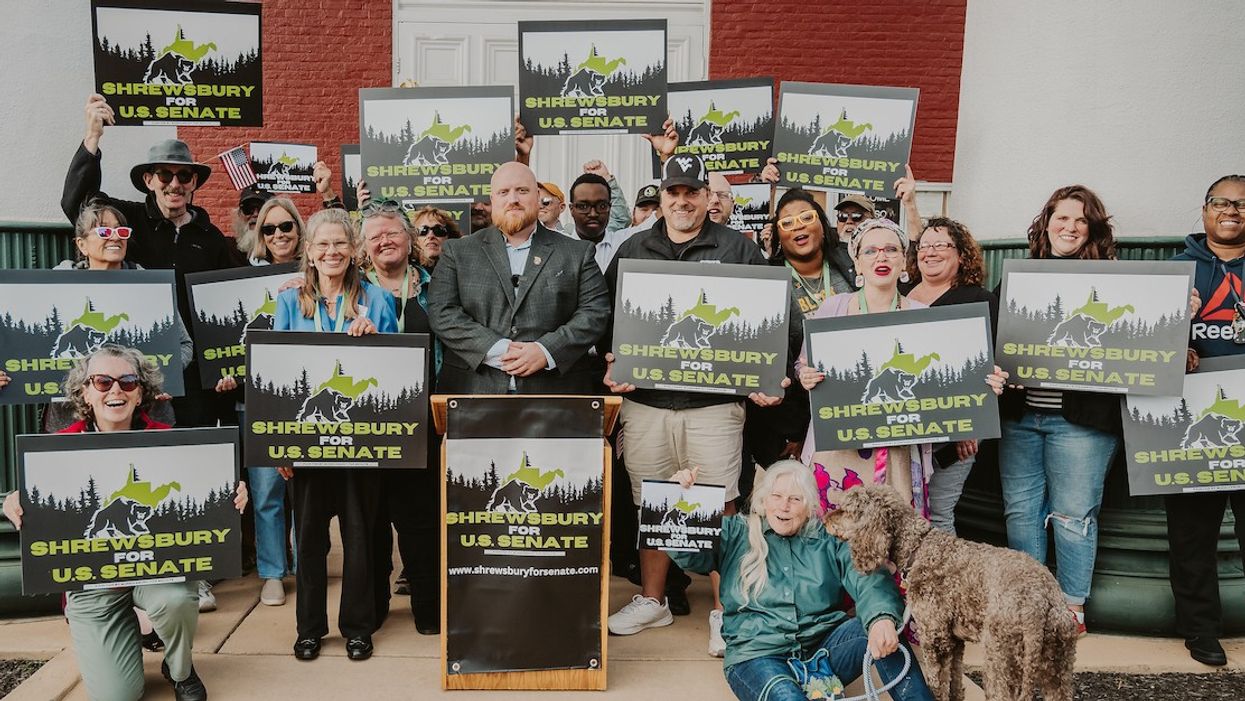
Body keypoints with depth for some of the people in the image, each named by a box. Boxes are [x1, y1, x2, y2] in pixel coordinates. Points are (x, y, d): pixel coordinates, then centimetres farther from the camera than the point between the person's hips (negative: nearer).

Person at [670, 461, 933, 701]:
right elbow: (687, 552, -4)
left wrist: (882, 618, -29)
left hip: (825, 649, 3)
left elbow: (870, 579, -6)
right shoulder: (735, 534, 9)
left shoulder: (830, 540, 10)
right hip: (758, 654, -2)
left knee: (883, 629, -24)